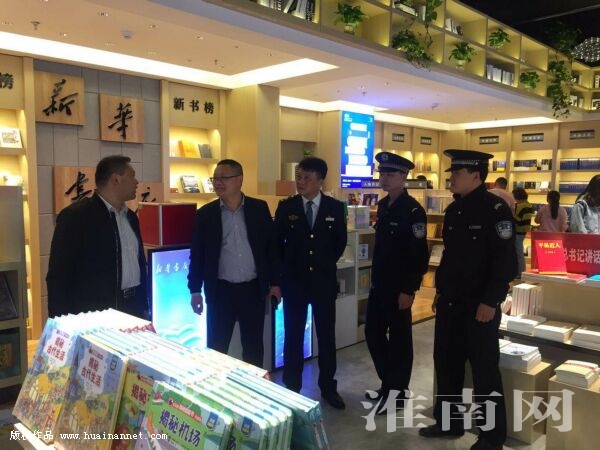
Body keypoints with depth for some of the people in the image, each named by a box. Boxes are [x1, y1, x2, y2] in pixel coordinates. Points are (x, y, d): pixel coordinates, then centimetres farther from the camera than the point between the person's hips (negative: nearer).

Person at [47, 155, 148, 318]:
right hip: (94, 317, -6)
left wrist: (145, 306, 12)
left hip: (134, 310, 7)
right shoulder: (75, 215, -11)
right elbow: (58, 277, -12)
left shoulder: (130, 216, 11)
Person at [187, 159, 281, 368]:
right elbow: (197, 254, 2)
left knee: (254, 346, 12)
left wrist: (275, 282, 3)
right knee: (216, 347, 6)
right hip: (220, 290, 0)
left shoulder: (259, 208, 0)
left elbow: (271, 245, 4)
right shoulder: (205, 213, 0)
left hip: (253, 289, 1)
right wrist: (195, 290, 0)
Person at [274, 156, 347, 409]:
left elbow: (341, 241, 8)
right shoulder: (286, 207, -3)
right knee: (293, 336, 8)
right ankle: (291, 388, 22)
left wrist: (326, 263, 8)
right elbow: (277, 242, 5)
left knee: (326, 336, 10)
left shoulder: (335, 207, -2)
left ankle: (328, 387, 26)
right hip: (294, 281, 0)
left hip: (324, 280, 1)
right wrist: (288, 267, 6)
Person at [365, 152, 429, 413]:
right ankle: (387, 384, 33)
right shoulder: (383, 205, 9)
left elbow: (419, 255, -18)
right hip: (379, 284, 8)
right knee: (373, 333, 14)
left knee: (399, 339, 6)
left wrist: (409, 290, -18)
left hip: (399, 287, -8)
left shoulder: (413, 210, -15)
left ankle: (397, 393, 22)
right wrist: (375, 278, 16)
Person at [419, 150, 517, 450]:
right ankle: (449, 422, 33)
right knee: (446, 362, 15)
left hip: (479, 305, -7)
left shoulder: (495, 209, -14)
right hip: (449, 302, 8)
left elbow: (505, 260, -18)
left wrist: (490, 302, -19)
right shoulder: (454, 209, 10)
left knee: (484, 370, 5)